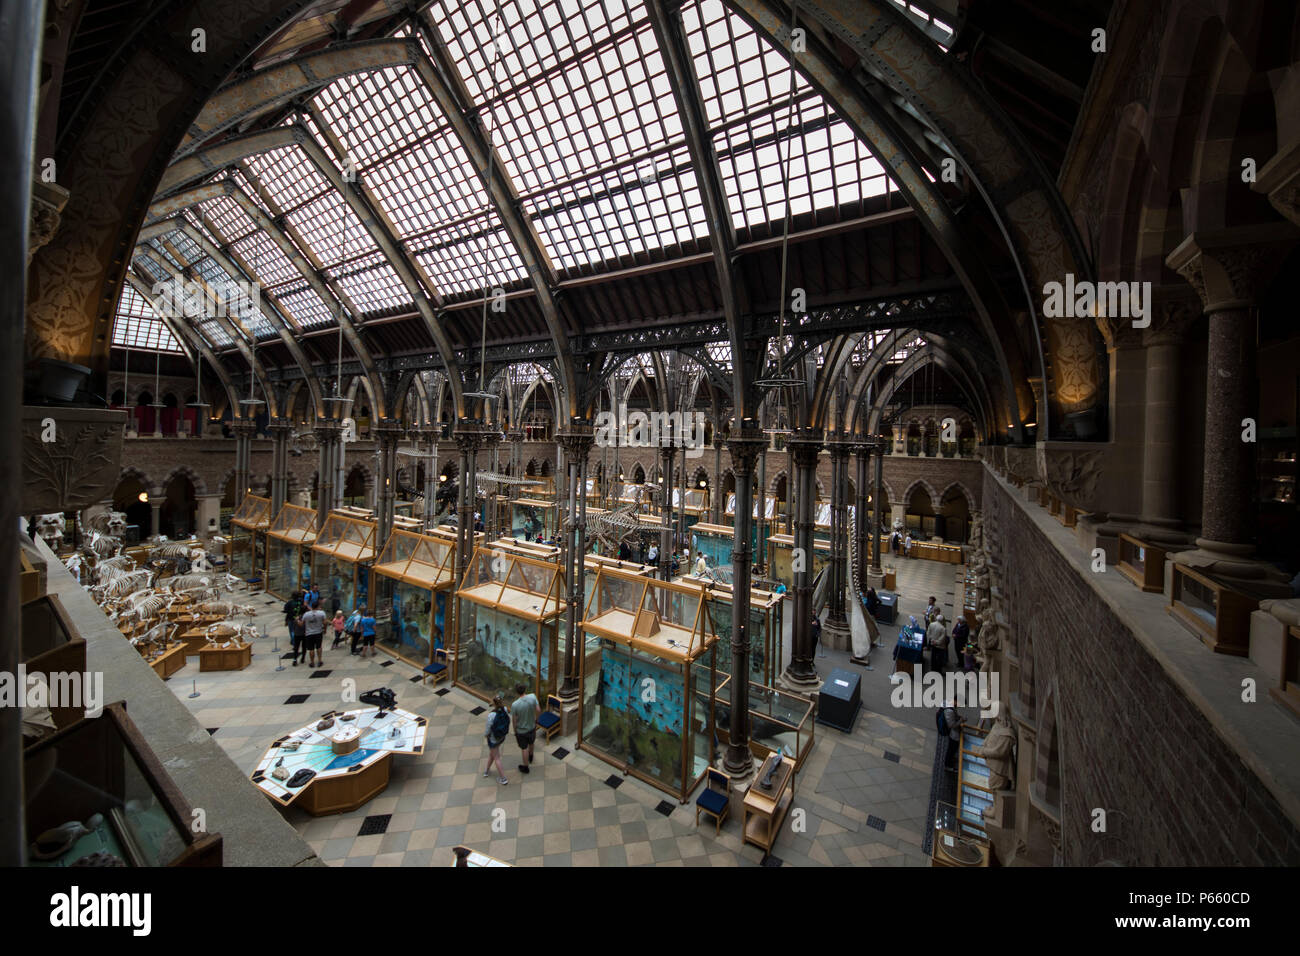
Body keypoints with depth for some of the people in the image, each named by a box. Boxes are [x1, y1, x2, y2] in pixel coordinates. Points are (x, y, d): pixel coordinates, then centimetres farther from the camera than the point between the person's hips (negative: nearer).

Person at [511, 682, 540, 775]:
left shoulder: (515, 705, -30)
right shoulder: (533, 696, -23)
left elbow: (514, 720, -17)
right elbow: (538, 709, -11)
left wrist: (515, 731, 1)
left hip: (521, 730, -4)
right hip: (532, 727, 4)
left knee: (524, 748, 20)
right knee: (531, 743, 31)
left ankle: (525, 767, 39)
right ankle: (530, 758, 57)